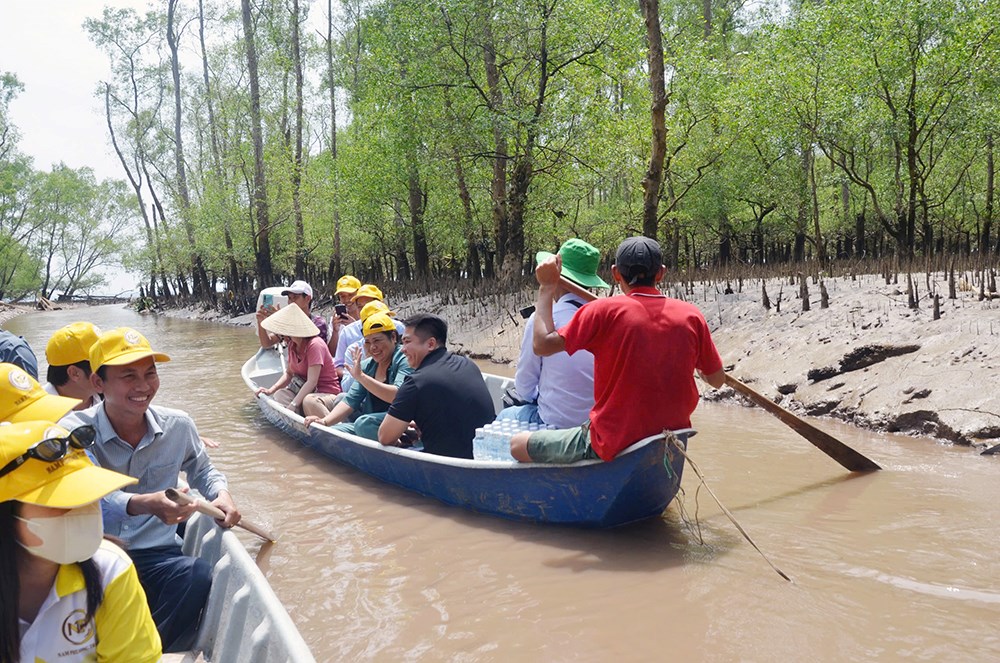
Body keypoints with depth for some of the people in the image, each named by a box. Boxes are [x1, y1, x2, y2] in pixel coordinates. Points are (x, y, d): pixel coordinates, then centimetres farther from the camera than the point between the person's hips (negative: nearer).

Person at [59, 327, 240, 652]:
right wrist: (142, 504, -42)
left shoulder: (178, 425, 4)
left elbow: (203, 471, 24)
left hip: (157, 555, 2)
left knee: (201, 576, -30)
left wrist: (221, 494, 0)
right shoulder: (74, 431, -6)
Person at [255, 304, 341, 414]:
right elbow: (289, 373, 14)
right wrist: (270, 390, -2)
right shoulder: (292, 344, 6)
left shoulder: (315, 344, -21)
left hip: (326, 393, -8)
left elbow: (312, 382, -27)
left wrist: (292, 406, -31)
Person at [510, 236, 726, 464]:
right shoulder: (691, 315, -4)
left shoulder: (604, 311, -15)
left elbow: (543, 345, -13)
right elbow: (718, 380, 5)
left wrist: (547, 287, -2)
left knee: (518, 444, 10)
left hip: (612, 447, -5)